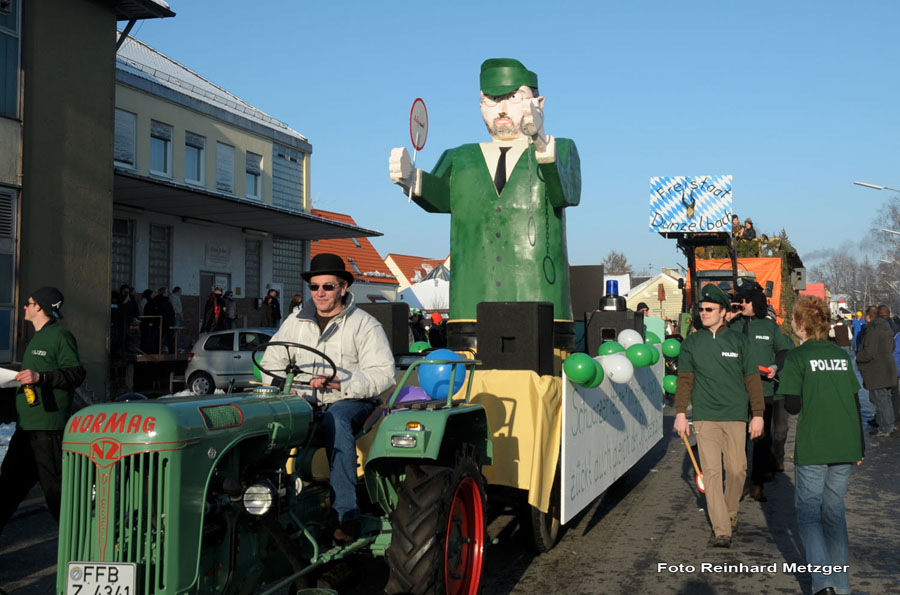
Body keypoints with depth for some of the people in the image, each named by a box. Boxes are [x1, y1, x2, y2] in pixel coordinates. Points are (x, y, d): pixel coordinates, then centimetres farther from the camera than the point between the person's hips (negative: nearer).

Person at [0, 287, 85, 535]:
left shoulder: (60, 336, -10)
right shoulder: (37, 339, 21)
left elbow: (76, 374, -18)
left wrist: (39, 377, -26)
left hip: (48, 426, -9)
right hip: (26, 427, 10)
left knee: (54, 484, -4)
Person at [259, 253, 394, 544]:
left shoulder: (365, 325, 2)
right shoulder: (295, 323, 17)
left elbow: (383, 373, -7)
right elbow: (270, 364, 16)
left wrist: (344, 383, -22)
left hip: (350, 402, -4)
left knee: (335, 419, -39)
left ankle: (345, 515, -36)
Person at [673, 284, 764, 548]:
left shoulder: (739, 341, 4)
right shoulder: (691, 343, 6)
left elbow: (752, 379, 7)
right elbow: (684, 379, 9)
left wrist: (758, 414, 4)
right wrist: (680, 412, 2)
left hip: (736, 416, 1)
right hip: (705, 417, 0)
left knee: (736, 469, 5)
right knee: (711, 471, -7)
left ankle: (731, 513, 30)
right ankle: (722, 530, -6)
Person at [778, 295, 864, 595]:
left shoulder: (797, 357, -8)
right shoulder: (841, 356, 9)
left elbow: (792, 406, -13)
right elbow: (856, 403, 11)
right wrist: (859, 447, 17)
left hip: (813, 448, -5)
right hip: (845, 447, 5)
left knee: (809, 512, 4)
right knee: (834, 511, 15)